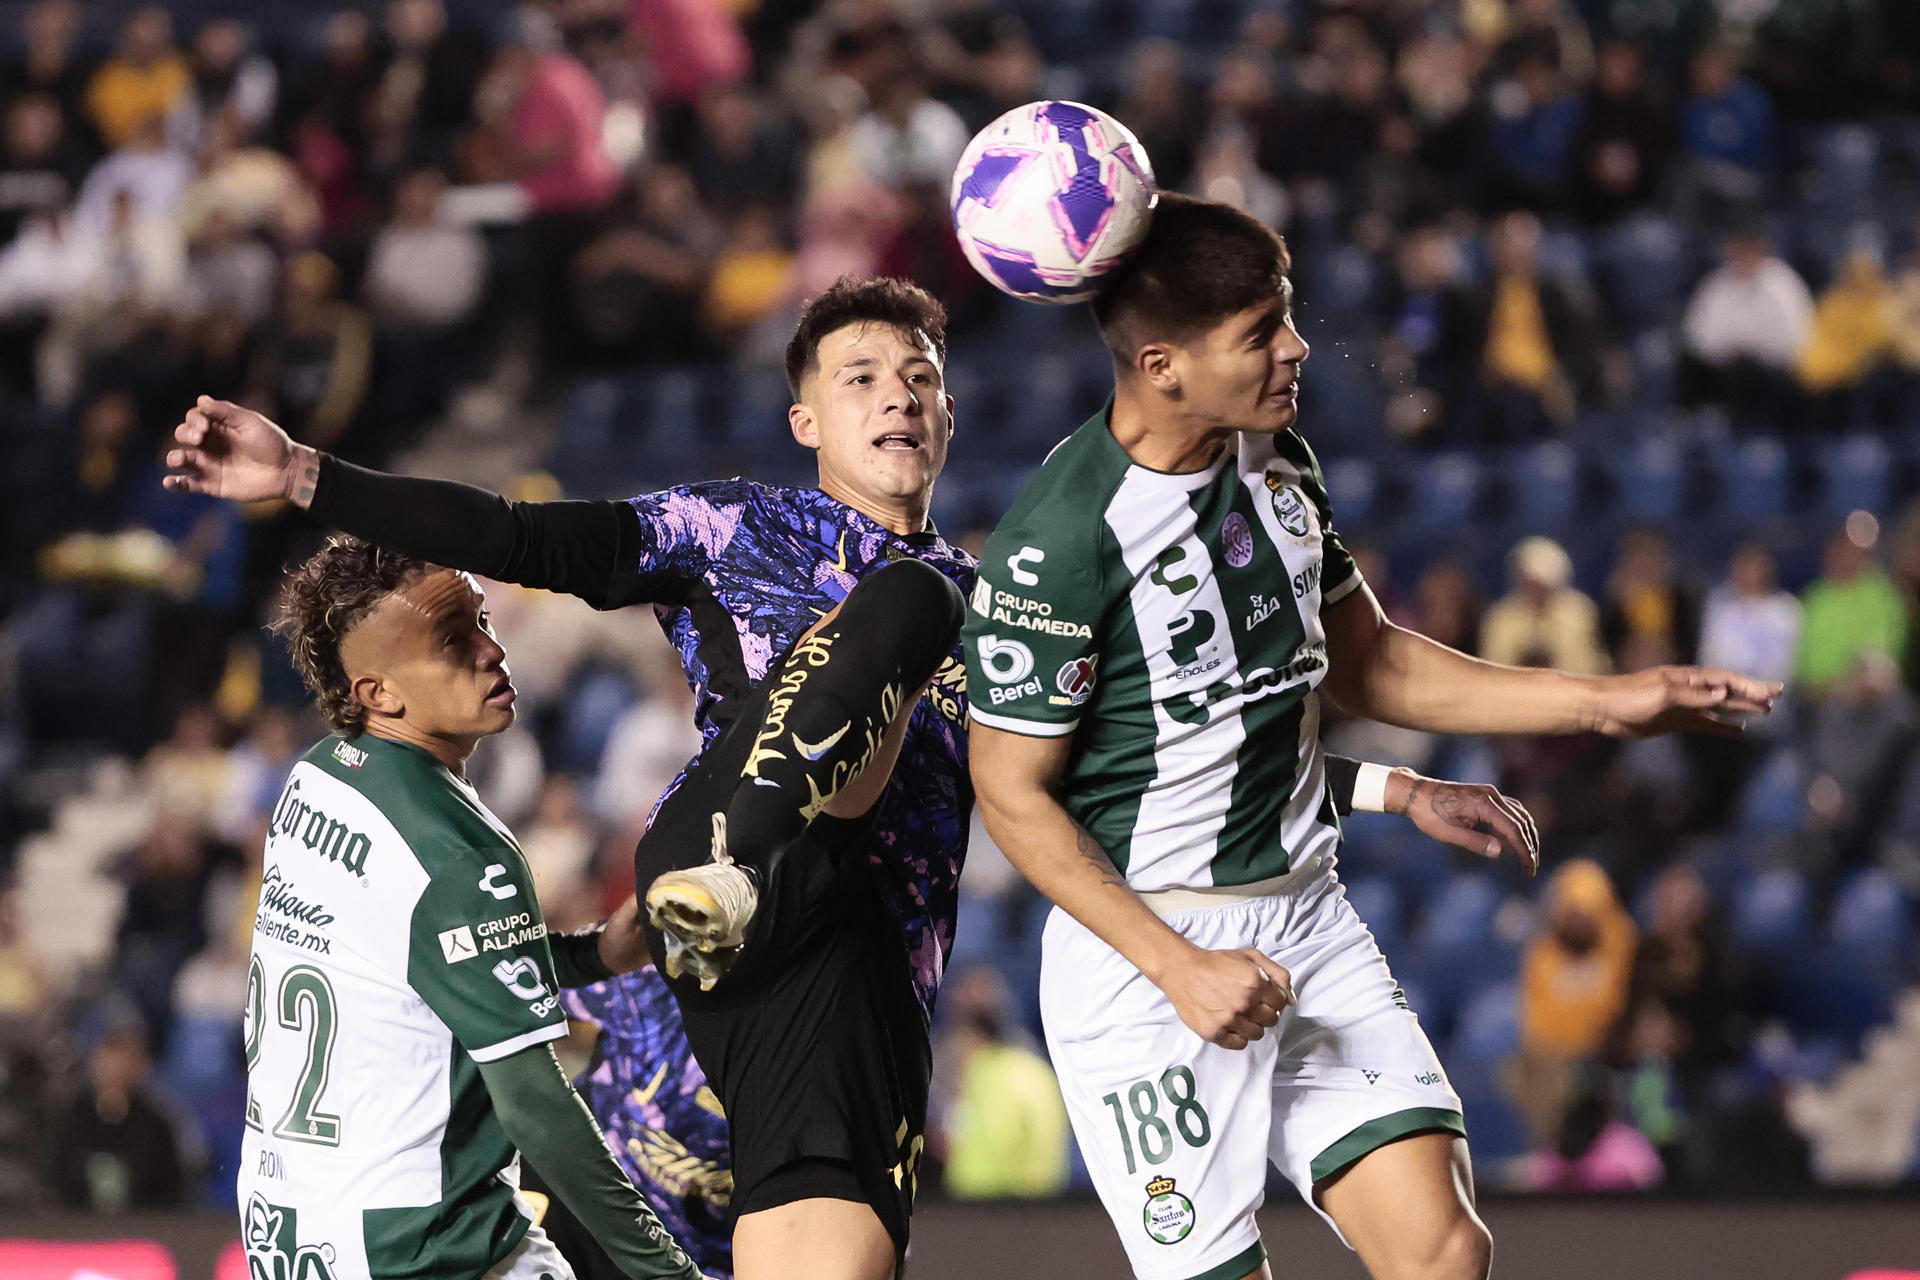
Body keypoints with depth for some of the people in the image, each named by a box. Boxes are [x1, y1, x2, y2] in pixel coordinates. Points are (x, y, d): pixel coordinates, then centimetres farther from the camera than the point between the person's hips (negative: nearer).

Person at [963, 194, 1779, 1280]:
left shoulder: (1278, 461, 6)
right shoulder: (1058, 544, -18)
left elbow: (1367, 664, 19)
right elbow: (1013, 794, -13)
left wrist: (1602, 702, 12)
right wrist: (1178, 969, -18)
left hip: (1310, 922, 6)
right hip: (1141, 947, -6)